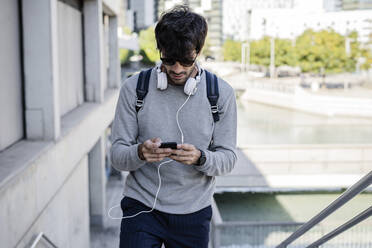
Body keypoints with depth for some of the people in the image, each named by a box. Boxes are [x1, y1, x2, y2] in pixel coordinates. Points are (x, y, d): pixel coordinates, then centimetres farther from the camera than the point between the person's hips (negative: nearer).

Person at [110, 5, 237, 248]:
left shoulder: (222, 93, -4)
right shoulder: (134, 88, -5)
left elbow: (228, 158, -3)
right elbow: (117, 155, -4)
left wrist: (200, 158, -24)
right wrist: (141, 153, -26)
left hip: (193, 213, 1)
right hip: (141, 207, -1)